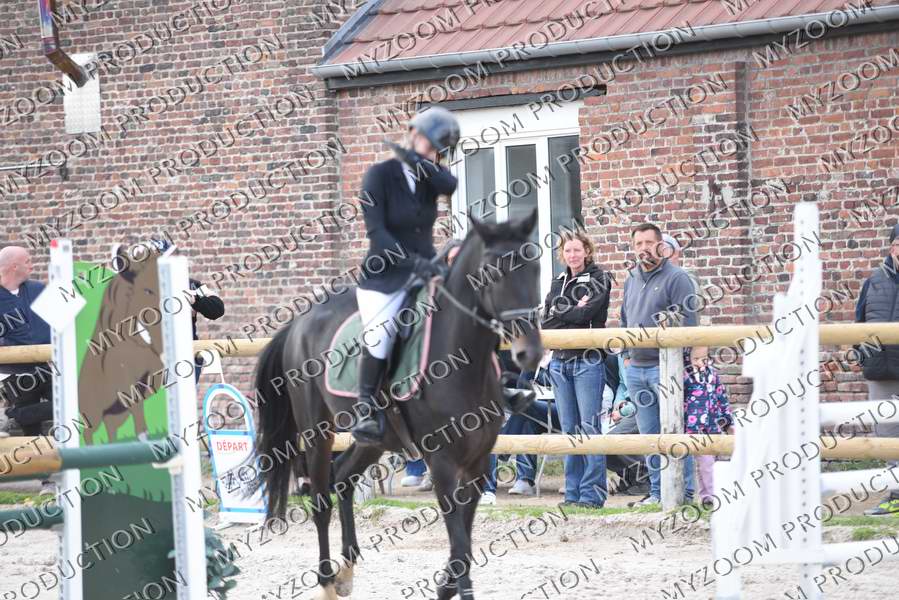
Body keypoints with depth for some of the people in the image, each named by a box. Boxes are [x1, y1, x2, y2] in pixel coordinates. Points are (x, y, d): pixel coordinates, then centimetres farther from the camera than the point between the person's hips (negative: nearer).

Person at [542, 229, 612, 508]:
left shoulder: (598, 279, 0)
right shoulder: (558, 283, 16)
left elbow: (587, 313, -15)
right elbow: (546, 320, 4)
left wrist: (559, 313, -2)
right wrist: (574, 311, -8)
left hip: (587, 361, -6)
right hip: (560, 361, 6)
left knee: (589, 427, -7)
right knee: (569, 429, 7)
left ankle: (592, 492, -6)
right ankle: (573, 492, 11)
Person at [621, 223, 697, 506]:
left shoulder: (676, 278, -5)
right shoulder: (631, 279, 17)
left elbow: (688, 321, -10)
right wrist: (626, 354, 16)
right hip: (636, 367, 7)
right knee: (648, 434, 9)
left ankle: (684, 490, -4)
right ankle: (658, 490, 15)